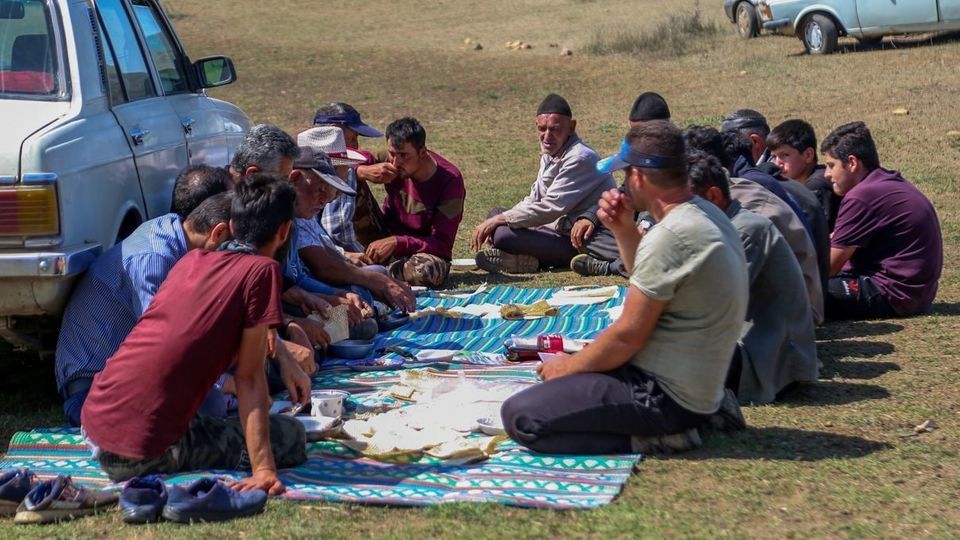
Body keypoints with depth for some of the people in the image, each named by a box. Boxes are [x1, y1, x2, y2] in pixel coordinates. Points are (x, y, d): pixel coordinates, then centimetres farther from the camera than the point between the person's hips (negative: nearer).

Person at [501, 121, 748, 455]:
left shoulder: (670, 236, -22)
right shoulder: (706, 214, 8)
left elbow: (628, 335, -17)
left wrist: (569, 366, -1)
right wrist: (624, 230, 6)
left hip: (668, 394, -10)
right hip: (701, 384, 10)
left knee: (519, 417, -15)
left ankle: (650, 438, -10)